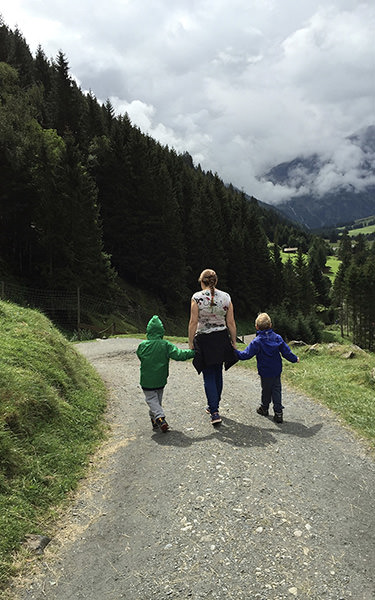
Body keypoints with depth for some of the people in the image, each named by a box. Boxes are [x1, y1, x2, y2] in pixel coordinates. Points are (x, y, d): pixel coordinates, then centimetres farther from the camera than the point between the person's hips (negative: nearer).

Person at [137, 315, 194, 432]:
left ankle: (159, 417, -15)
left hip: (146, 381, -1)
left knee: (151, 399, 5)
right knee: (158, 399, 22)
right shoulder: (166, 345, -13)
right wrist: (193, 352, -10)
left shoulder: (142, 345, -9)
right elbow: (179, 354, -18)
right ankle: (154, 418, 31)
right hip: (160, 380, 1)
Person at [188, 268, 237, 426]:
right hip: (222, 339, 4)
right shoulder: (226, 297, -1)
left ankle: (215, 413, -1)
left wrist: (191, 343, -4)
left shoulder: (197, 297, -10)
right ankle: (214, 405, 35)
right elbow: (231, 323, 1)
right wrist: (233, 342, 10)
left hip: (204, 340, -3)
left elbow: (193, 322, -11)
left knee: (209, 377, 4)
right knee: (218, 374, 18)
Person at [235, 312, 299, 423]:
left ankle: (264, 408, 32)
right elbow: (286, 352, 3)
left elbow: (246, 354, -17)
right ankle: (278, 412, 7)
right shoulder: (277, 338, -2)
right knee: (276, 390, 9)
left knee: (266, 390, 13)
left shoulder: (256, 342, -15)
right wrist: (295, 359, 19)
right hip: (277, 371, 3)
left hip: (265, 372, -3)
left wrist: (234, 352, -8)